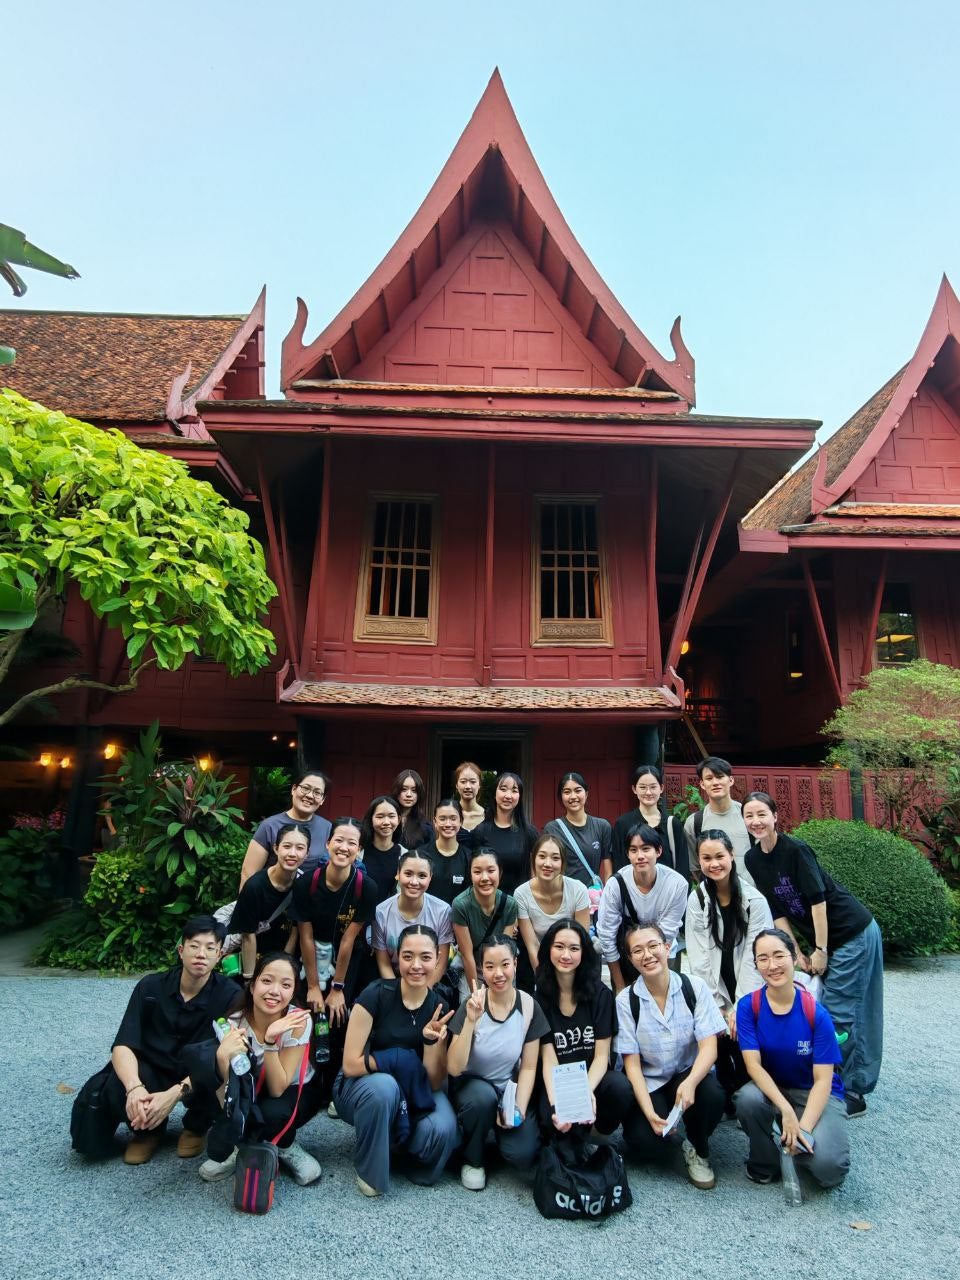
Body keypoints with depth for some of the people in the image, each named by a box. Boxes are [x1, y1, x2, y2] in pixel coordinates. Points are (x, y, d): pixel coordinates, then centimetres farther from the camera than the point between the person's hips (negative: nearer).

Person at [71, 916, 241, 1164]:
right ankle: (149, 1128, 6)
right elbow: (122, 1046, -17)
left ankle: (196, 1126, 2)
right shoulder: (150, 987, -13)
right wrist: (135, 1087, -37)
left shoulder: (230, 995, -20)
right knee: (117, 1092, -30)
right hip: (153, 1074, 1)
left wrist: (175, 1093, -38)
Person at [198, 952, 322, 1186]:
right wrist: (223, 1057, -46)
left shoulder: (298, 1021, -28)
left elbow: (277, 1089, -28)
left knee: (273, 1113, -35)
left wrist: (271, 1040, -42)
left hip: (297, 1091, -1)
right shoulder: (234, 1023, -24)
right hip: (250, 1098, 1)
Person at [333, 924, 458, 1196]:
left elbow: (435, 1083, -8)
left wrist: (431, 1039, -26)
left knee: (443, 1130, -29)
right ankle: (369, 1171, -9)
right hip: (360, 1087, -2)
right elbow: (350, 1065, -17)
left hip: (413, 1093, 3)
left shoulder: (439, 1007, -9)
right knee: (384, 1085, -37)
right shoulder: (375, 995, -20)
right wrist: (402, 1061, -22)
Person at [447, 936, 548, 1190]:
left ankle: (503, 1123, 12)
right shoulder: (472, 1005, -17)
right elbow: (454, 1069, -23)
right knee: (483, 1095, -34)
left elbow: (529, 1067, -3)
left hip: (508, 1089, 1)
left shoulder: (529, 1007, -11)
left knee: (522, 1155, -22)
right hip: (470, 1085, -1)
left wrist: (519, 1109, -16)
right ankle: (472, 1160, -5)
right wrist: (471, 1020, -35)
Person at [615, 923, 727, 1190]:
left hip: (689, 1075, 1)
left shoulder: (694, 987, -11)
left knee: (712, 1095, -31)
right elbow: (632, 1062, -9)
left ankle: (697, 1150, 1)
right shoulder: (626, 1000, -12)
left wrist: (690, 1083, -34)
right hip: (649, 1083, 0)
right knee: (645, 1145, -23)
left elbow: (709, 1046, -15)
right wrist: (650, 1113, -21)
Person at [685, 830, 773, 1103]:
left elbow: (754, 957, -12)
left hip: (748, 996, -1)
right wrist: (718, 1008, -12)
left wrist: (739, 1008, -16)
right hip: (716, 995, 1)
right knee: (719, 1039, -20)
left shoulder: (754, 900, -11)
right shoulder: (696, 900, -5)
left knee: (741, 1039, -21)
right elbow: (699, 958, -6)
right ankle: (730, 1098, 8)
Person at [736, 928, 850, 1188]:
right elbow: (753, 1064, -17)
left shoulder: (816, 1013, -18)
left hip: (816, 1094, -1)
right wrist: (786, 1110, -30)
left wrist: (804, 1127, -26)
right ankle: (764, 1165, -3)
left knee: (828, 1167, -27)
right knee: (748, 1099, -33)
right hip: (771, 1088, 1)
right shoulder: (748, 1006, -14)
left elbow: (823, 1080, -15)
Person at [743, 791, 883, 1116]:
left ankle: (853, 1092, 9)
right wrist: (796, 952, -1)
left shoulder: (796, 850, -22)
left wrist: (821, 950, -15)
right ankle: (843, 1084, 28)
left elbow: (818, 899, -20)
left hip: (853, 933, -7)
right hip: (821, 939, 7)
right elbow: (776, 911, 3)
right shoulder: (753, 860, -1)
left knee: (838, 1012, -4)